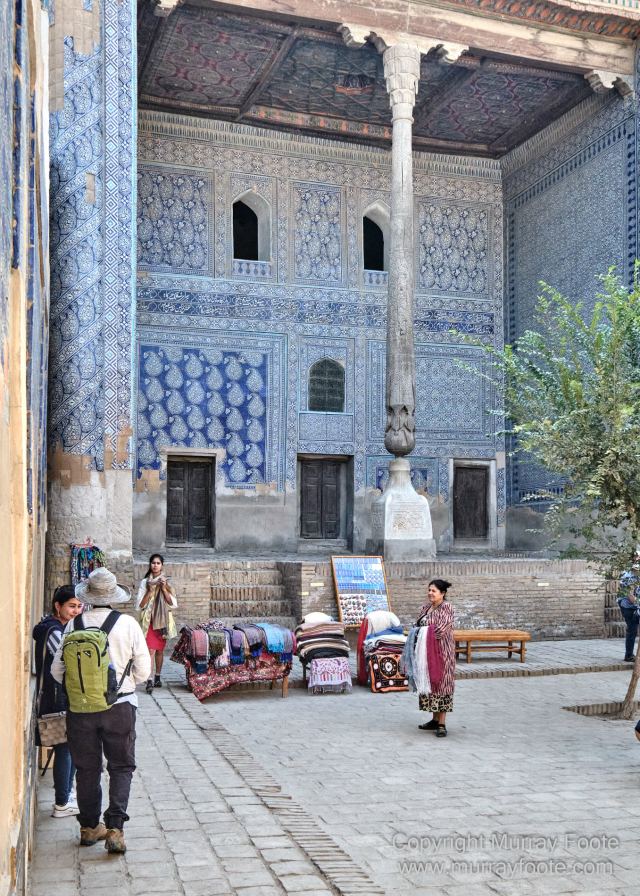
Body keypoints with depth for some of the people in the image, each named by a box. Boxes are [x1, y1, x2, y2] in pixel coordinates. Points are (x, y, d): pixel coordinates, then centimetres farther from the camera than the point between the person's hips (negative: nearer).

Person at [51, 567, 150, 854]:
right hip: (119, 705, -2)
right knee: (121, 766, 9)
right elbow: (143, 671, -6)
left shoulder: (74, 625, -5)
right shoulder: (128, 624, -9)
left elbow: (57, 669, -2)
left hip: (80, 707, 2)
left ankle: (89, 827, 25)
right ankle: (114, 828, -1)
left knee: (87, 768, 15)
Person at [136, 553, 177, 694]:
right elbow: (140, 605, -4)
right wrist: (150, 591, -15)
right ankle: (149, 681, -17)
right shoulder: (145, 582, 1)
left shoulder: (166, 582, 7)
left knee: (160, 650, 11)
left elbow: (173, 604, 0)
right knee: (151, 650, -13)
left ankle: (157, 678, 23)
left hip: (163, 620, 3)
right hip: (150, 620, -3)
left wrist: (164, 589, -11)